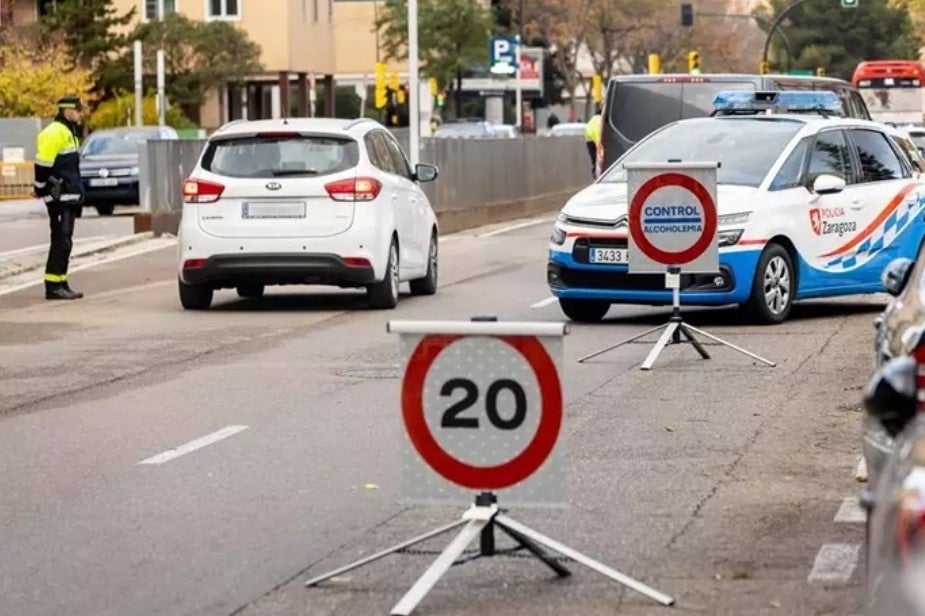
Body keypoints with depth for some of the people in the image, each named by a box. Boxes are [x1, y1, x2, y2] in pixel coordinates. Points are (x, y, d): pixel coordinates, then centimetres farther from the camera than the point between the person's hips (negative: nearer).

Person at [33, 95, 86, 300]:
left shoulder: (69, 133, 19)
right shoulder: (54, 133, -13)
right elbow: (42, 166, -17)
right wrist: (44, 192, -16)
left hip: (69, 197, 10)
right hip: (59, 198, -10)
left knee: (64, 241, 11)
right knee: (61, 240, -12)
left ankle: (61, 284, 15)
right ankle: (53, 285, -12)